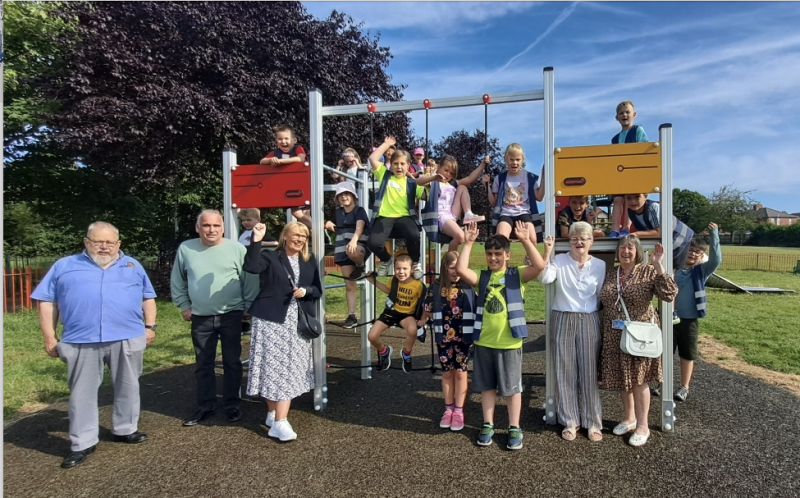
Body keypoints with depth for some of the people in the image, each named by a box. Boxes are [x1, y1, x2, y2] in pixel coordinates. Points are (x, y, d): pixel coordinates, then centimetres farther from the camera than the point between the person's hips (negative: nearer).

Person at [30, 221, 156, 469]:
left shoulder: (133, 266, 13)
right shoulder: (64, 266, 9)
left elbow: (148, 298, 15)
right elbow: (47, 301, 7)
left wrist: (150, 326, 6)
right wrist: (50, 337, 1)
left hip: (127, 339, 1)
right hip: (81, 341, -1)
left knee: (127, 387, 11)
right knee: (82, 392, 6)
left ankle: (125, 430, 27)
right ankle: (83, 443, 18)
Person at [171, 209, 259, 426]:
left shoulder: (236, 248, -7)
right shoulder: (185, 249, -1)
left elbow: (249, 280, -4)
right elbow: (177, 281, 10)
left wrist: (248, 307, -5)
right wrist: (184, 305, 7)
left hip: (231, 315, -2)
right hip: (200, 318, 2)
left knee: (232, 362, 8)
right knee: (203, 365, 13)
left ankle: (232, 404, 23)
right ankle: (205, 406, 28)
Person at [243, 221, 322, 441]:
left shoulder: (310, 261, 12)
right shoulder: (270, 256, 0)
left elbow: (318, 290, 11)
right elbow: (251, 267, -19)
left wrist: (306, 291, -10)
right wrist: (256, 241, -26)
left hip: (297, 322, 3)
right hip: (270, 320, -3)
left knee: (290, 369, 2)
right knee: (272, 367, -2)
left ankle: (279, 421, 8)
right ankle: (274, 414, 14)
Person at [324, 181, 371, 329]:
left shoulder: (359, 210, -3)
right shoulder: (337, 213, 14)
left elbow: (359, 227, -21)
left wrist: (354, 240, -40)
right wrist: (328, 225, 6)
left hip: (360, 246, -5)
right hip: (342, 250, 5)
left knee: (352, 251, -43)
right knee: (349, 284, 3)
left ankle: (361, 265, -9)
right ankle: (352, 316, 9)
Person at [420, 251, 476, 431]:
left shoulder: (469, 287, -6)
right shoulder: (435, 288, -4)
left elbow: (477, 309, -3)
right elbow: (427, 312, 4)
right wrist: (442, 318, -3)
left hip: (463, 337, -1)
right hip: (443, 337, 1)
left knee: (460, 372, 8)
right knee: (447, 372, 12)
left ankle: (459, 411, 19)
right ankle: (448, 409, 25)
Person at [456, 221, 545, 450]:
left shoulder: (517, 275, -1)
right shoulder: (481, 277, 4)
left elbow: (539, 266, -18)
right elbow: (461, 269, -14)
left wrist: (526, 240, -20)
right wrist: (468, 243, -13)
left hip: (509, 343, -2)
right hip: (483, 342, 3)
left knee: (512, 387, 10)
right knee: (487, 386, 15)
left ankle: (514, 428, 25)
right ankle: (488, 425, 29)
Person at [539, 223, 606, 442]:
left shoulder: (600, 265, 4)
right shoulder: (559, 261, -1)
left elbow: (602, 296, 7)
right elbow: (544, 278, -19)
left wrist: (601, 320, 1)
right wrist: (547, 252, -23)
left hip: (590, 322, 1)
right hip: (563, 321, -1)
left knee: (590, 372, 5)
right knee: (566, 372, 5)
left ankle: (593, 423, 18)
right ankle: (570, 421, 17)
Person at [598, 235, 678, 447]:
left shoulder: (649, 272, -8)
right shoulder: (609, 273, 4)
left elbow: (669, 294, -23)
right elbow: (600, 302, 13)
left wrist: (658, 265, -27)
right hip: (614, 336, 4)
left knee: (638, 379, 5)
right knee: (621, 378, 15)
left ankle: (642, 426, 21)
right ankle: (629, 418, 34)